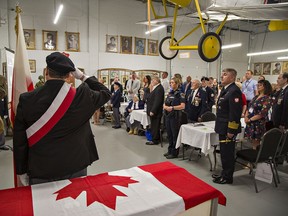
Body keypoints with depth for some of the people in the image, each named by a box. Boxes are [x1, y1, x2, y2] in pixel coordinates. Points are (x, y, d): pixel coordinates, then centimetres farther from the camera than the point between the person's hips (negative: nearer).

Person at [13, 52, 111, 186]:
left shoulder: (26, 100, -10)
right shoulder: (81, 96, -13)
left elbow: (19, 140, -4)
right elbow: (106, 93, 7)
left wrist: (21, 171, 8)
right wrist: (82, 77, 6)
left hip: (40, 171, 1)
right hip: (75, 168, 0)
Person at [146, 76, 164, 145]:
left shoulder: (159, 89, -19)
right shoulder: (156, 88, 13)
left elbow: (157, 101, -24)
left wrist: (152, 111, -23)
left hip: (155, 112, -10)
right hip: (153, 111, 10)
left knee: (155, 126, 0)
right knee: (154, 126, 16)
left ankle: (155, 140, 10)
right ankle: (155, 139, 25)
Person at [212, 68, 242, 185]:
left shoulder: (234, 91, -18)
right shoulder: (225, 89, 14)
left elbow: (235, 113, -22)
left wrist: (231, 130, -21)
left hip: (228, 128, -10)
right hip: (223, 127, 10)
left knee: (227, 153, 2)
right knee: (224, 152, 19)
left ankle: (227, 177, 16)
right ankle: (224, 174, 33)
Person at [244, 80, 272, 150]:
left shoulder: (267, 99, -11)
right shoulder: (256, 97, 12)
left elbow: (262, 114, -18)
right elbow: (249, 108, 13)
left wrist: (250, 119, -14)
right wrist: (246, 117, -5)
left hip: (259, 124, -7)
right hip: (250, 123, 7)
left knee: (256, 145, 0)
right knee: (253, 142, 14)